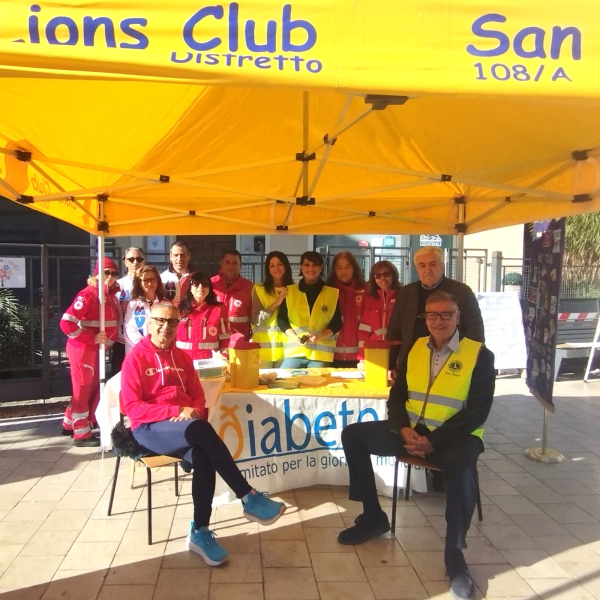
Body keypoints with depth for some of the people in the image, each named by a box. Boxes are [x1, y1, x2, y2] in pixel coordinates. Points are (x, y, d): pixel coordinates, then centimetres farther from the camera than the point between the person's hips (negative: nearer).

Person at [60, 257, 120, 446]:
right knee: (83, 390, 2)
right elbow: (67, 323, -23)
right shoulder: (88, 295, -16)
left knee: (93, 388, 17)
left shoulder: (111, 295, 8)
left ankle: (70, 424, 33)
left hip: (97, 349, 8)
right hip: (82, 349, -8)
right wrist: (91, 338, -20)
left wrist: (107, 342, 6)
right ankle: (82, 434, 13)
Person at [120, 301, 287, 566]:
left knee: (203, 457, -29)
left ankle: (200, 532, -17)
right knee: (202, 429, -34)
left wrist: (193, 412, -8)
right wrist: (176, 411, -17)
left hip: (185, 427, 5)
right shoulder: (135, 357, -1)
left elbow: (198, 396, 17)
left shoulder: (182, 357, 17)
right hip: (150, 428, -5)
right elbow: (133, 407, -8)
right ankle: (250, 499, -29)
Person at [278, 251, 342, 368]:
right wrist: (295, 337, -10)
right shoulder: (289, 292, 8)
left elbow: (336, 323, 6)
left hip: (321, 353, 0)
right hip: (294, 351, 0)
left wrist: (319, 337, -11)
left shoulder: (333, 293, 7)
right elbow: (281, 320, 7)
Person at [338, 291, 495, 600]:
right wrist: (404, 430, -13)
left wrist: (434, 441, -21)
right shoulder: (415, 348, 8)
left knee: (463, 468, -38)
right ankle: (373, 516, 6)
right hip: (412, 430, 5)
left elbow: (477, 412, -12)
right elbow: (396, 396, 7)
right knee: (353, 435, -7)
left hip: (454, 435, -5)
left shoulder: (480, 355, -7)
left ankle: (454, 552, -16)